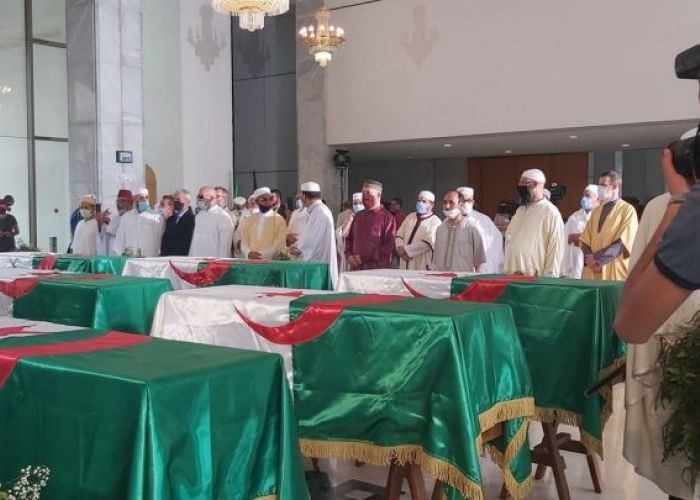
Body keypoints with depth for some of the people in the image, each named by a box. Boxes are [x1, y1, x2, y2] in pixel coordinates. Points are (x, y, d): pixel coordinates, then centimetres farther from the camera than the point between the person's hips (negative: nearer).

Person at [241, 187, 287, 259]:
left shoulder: (279, 219, -2)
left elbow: (279, 245, -9)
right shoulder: (250, 220, 11)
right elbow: (244, 241, 7)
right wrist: (249, 253, -13)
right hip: (251, 261, 3)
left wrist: (260, 255, -16)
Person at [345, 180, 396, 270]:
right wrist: (349, 255, 4)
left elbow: (389, 246, -9)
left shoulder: (387, 217, -3)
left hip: (377, 269, -5)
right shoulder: (358, 216, 16)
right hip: (356, 268, 5)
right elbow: (349, 238, 24)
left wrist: (365, 257, -12)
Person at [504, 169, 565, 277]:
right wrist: (508, 270, 8)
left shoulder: (551, 212, -6)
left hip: (537, 278, -6)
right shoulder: (520, 210, 16)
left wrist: (548, 278, -14)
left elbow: (555, 248, -10)